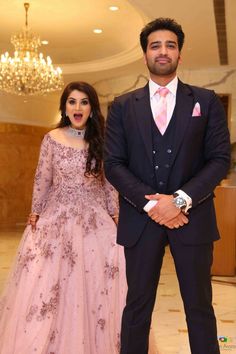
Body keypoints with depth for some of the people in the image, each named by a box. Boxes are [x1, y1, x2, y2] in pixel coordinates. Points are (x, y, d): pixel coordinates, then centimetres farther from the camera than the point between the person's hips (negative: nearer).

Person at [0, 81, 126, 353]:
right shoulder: (52, 139, -2)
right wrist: (35, 213, 7)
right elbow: (42, 180, 4)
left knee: (96, 284, 0)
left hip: (96, 221, 1)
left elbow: (110, 183, 7)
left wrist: (115, 215, 6)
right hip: (57, 219, -1)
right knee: (49, 285, 2)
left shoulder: (101, 141, 2)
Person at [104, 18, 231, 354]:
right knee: (137, 306, 9)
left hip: (192, 217, 0)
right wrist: (150, 203, -12)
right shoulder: (123, 106, 8)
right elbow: (113, 163, 0)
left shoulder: (206, 101, 6)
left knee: (200, 308, 8)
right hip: (140, 219, 1)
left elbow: (220, 159, -1)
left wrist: (180, 200, -14)